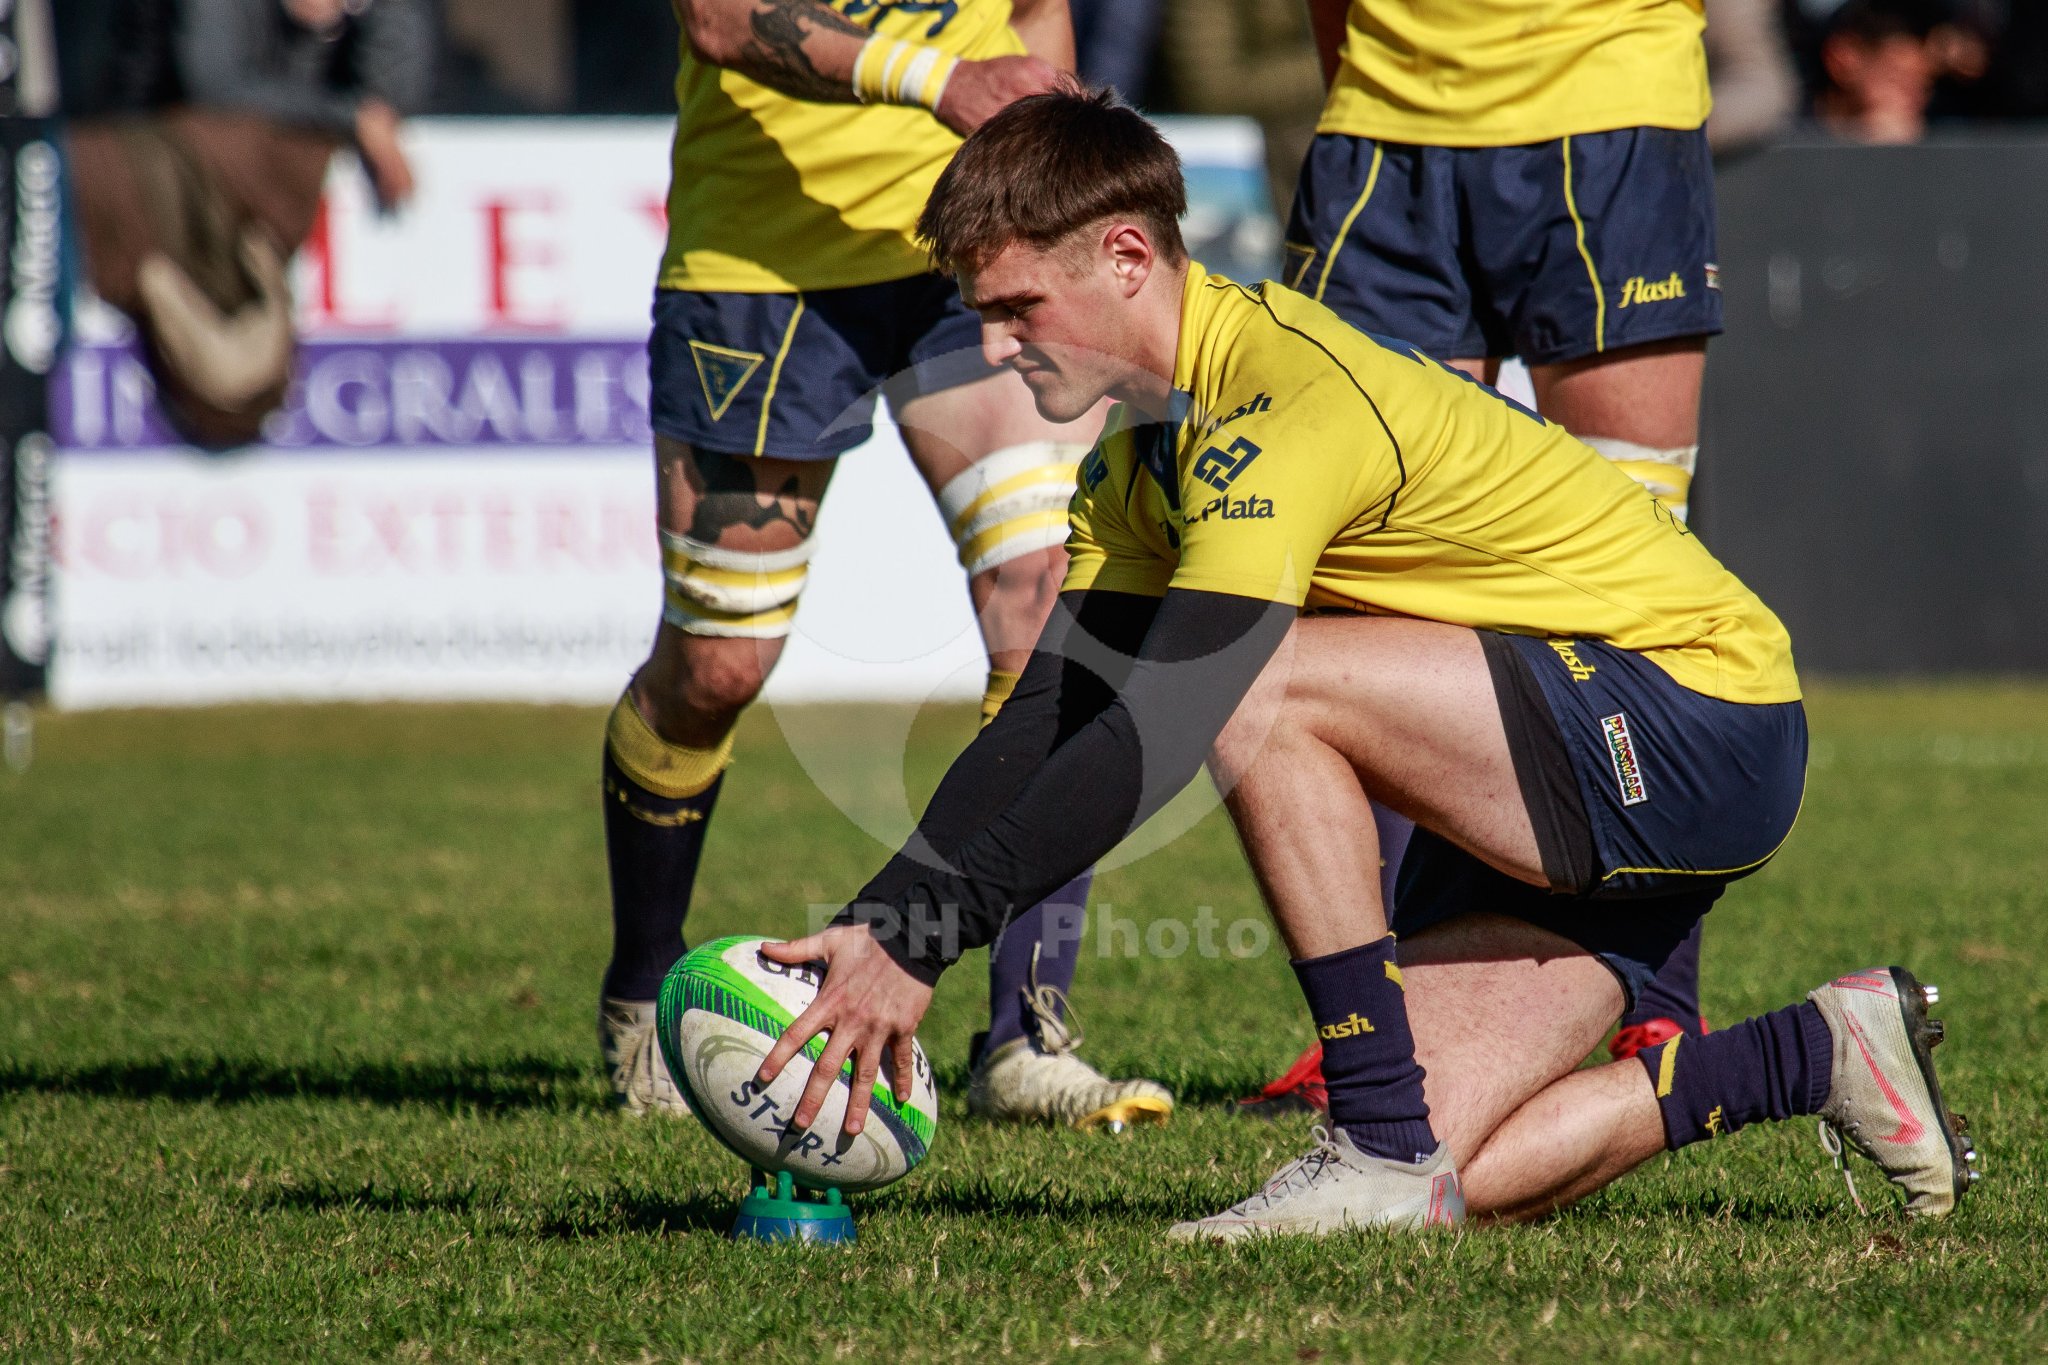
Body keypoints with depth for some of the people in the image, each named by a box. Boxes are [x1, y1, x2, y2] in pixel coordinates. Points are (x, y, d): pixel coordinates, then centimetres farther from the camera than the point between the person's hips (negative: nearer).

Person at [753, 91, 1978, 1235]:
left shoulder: (1288, 396, -24)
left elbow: (1154, 738, -31)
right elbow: (1050, 720, 6)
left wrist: (920, 944, -32)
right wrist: (877, 923, -8)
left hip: (1693, 711, -9)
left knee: (1265, 690, -28)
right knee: (1448, 1178, -6)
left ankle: (1387, 1149, -20)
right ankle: (1820, 1055, 14)